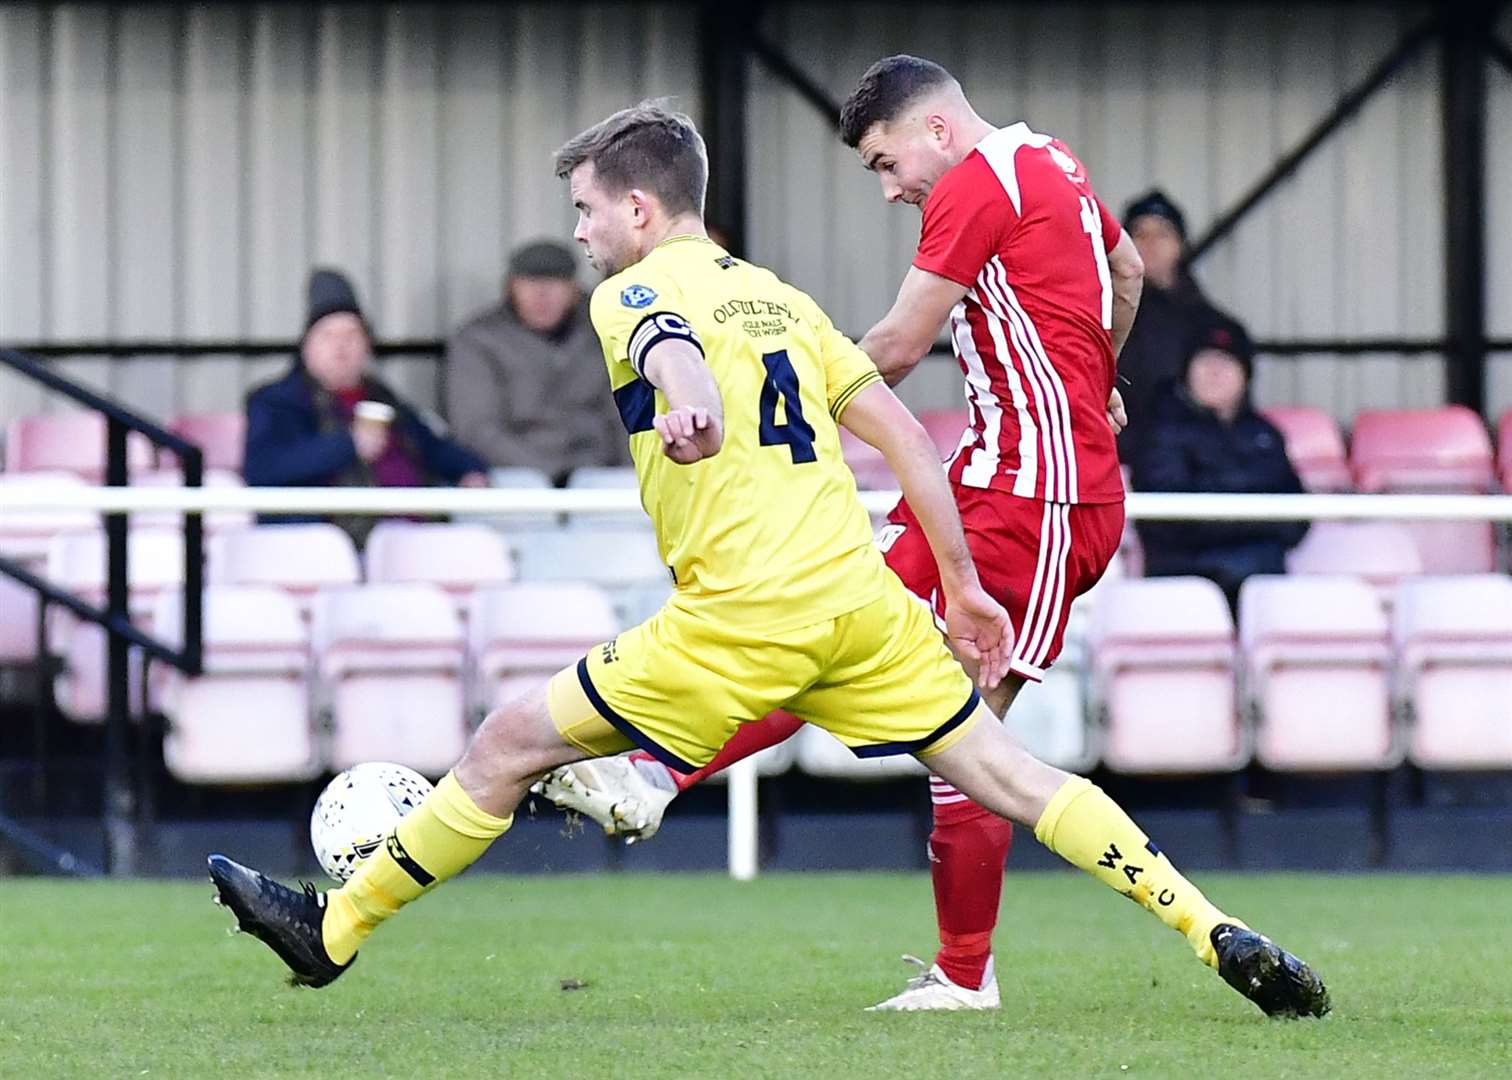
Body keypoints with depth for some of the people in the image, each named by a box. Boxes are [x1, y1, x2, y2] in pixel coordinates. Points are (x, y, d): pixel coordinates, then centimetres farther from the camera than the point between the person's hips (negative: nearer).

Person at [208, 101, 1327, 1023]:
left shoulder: (636, 293, 2)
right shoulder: (780, 296, 23)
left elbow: (677, 356, -24)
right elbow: (906, 435, 20)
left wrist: (690, 410, -47)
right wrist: (964, 590, 24)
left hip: (741, 613, -6)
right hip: (862, 596, 6)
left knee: (511, 745, 4)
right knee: (1004, 771, 9)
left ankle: (336, 926, 10)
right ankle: (1223, 935, -1)